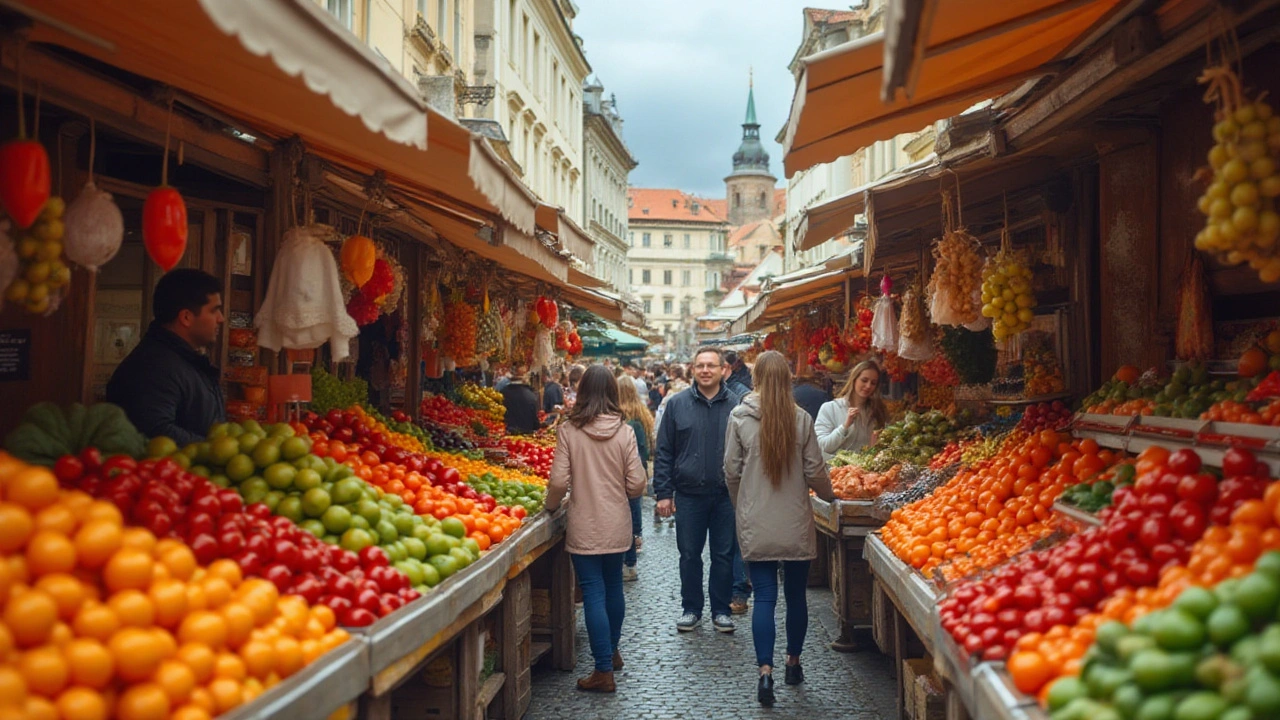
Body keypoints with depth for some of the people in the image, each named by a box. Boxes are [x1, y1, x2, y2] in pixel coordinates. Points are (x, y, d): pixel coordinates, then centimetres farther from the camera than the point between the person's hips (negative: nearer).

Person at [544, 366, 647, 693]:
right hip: (617, 525, 3)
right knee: (613, 586, 20)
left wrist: (551, 506, 9)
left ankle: (604, 671, 5)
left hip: (584, 527, -3)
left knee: (593, 593, 2)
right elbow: (636, 484, -5)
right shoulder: (624, 432, -5)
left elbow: (558, 482, -11)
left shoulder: (569, 431, -10)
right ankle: (612, 651, 38)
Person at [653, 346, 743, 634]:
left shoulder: (737, 405, 0)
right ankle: (691, 609, 24)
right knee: (689, 555, 10)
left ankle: (721, 610, 23)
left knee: (724, 555, 9)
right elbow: (664, 451, 2)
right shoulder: (677, 404, 0)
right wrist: (663, 492, -3)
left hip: (727, 495, 0)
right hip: (688, 494, 0)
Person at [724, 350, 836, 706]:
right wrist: (829, 495, 19)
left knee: (764, 597, 4)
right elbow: (815, 471, -2)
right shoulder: (801, 418, -7)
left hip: (756, 525, 0)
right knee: (796, 595, 15)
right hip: (795, 523, 1)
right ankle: (793, 663, 29)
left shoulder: (739, 417, -7)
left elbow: (731, 470, -1)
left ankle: (765, 672, -3)